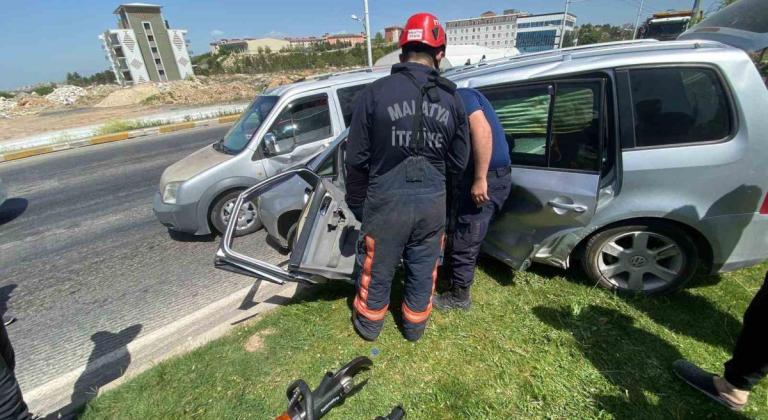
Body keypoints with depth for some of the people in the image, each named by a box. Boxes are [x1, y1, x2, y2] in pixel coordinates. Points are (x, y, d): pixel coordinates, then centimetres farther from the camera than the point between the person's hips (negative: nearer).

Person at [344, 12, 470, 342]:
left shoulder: (375, 93, -9)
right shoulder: (451, 98, 1)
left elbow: (356, 159, -6)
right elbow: (459, 161, 7)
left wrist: (356, 202, 8)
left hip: (386, 200, -2)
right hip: (432, 201, 3)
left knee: (377, 269, 17)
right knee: (423, 268, 21)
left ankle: (369, 324, 40)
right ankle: (415, 325, 42)